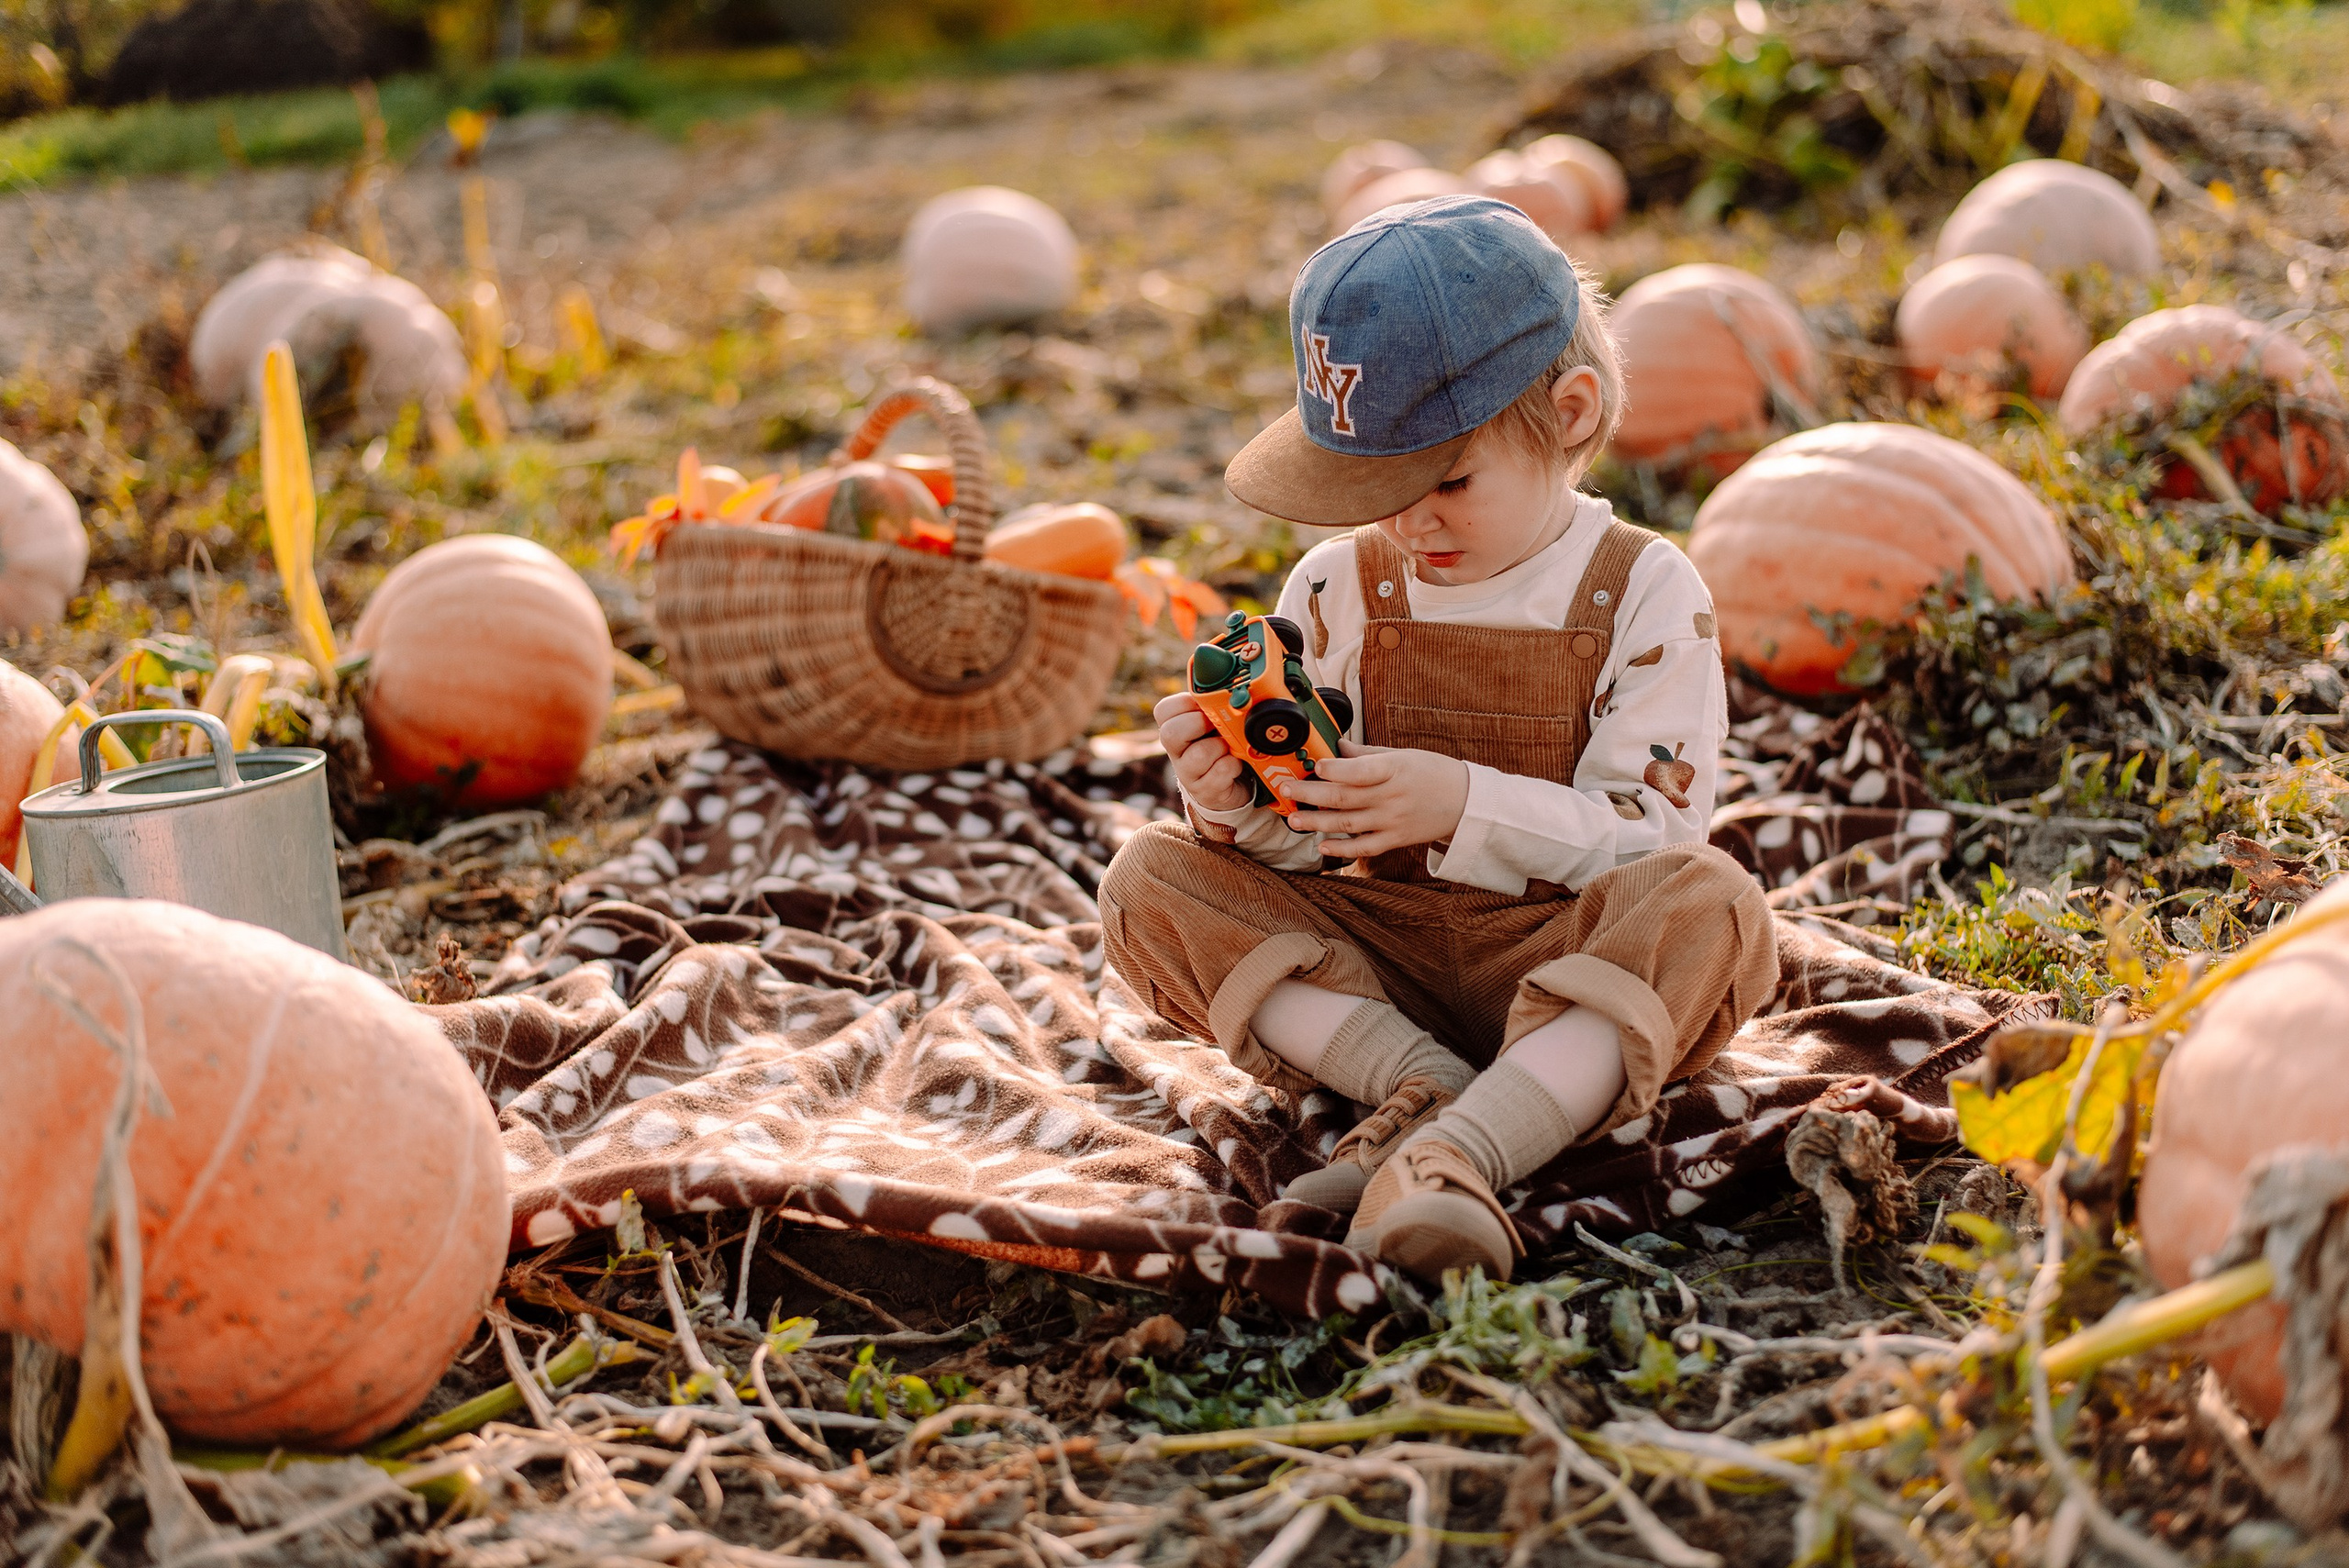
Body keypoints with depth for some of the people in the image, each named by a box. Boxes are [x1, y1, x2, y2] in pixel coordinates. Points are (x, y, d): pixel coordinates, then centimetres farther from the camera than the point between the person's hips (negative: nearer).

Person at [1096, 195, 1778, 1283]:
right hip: (1376, 955, 3)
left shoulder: (1645, 595, -6)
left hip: (1569, 963, -3)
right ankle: (1424, 1083, -28)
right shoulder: (1336, 590, 3)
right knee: (1151, 879, -14)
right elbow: (1302, 841, 3)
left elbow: (1651, 836, -14)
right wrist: (1237, 796, -21)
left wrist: (1465, 805, -27)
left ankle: (1461, 1151, -44)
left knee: (1711, 908, -33)